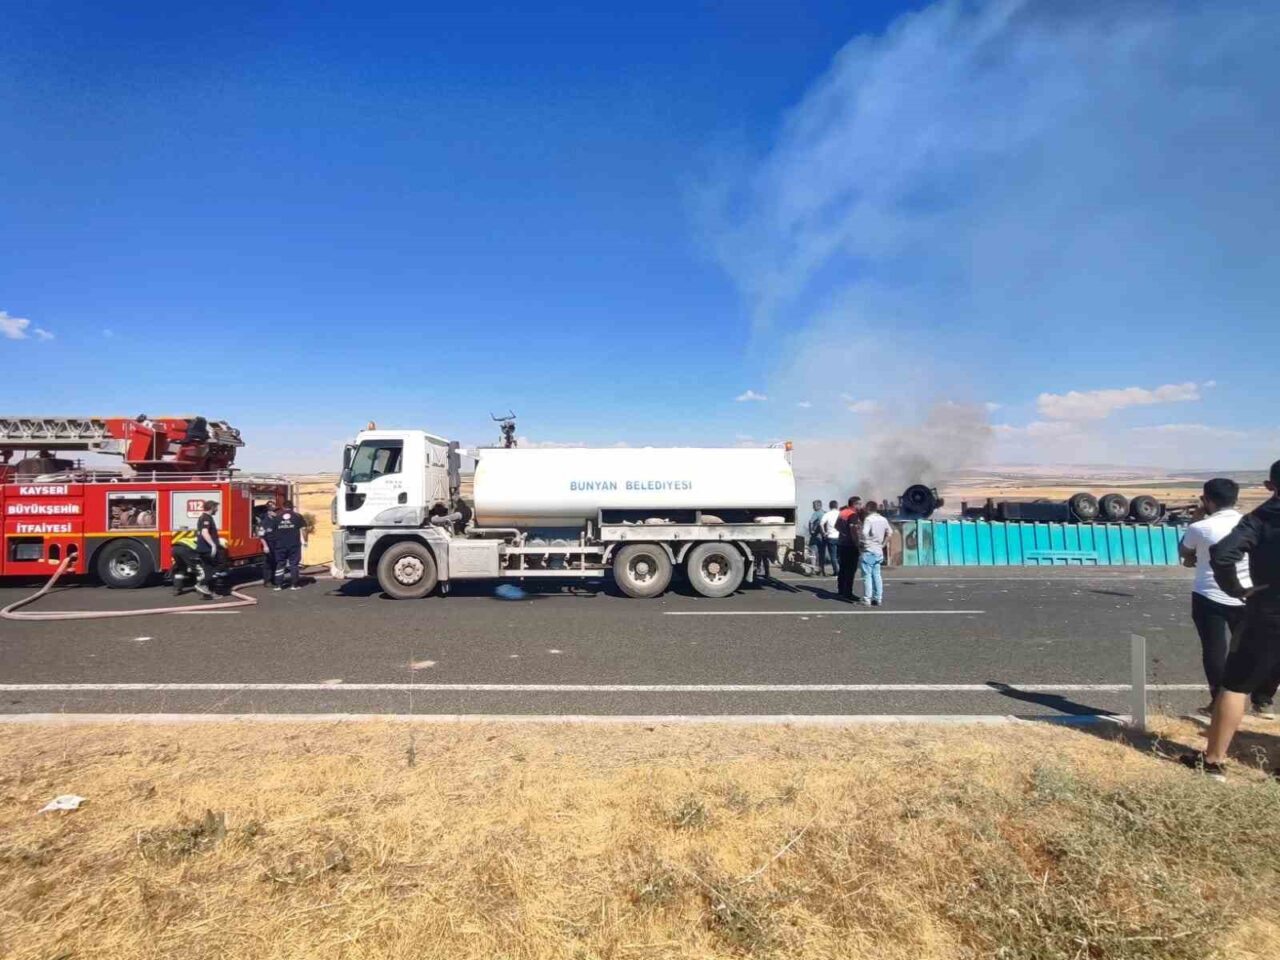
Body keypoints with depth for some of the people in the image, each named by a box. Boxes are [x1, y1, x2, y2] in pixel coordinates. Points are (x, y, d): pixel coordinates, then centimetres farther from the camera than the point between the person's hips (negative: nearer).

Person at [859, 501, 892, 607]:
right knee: (877, 575, 12)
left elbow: (864, 533, -27)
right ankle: (878, 599, 14)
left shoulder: (869, 519, -14)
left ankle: (867, 599, -2)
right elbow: (890, 533, 12)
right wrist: (883, 544, 11)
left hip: (868, 551, -7)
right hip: (878, 552, 7)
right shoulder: (883, 519, 9)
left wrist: (865, 542, -10)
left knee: (867, 575, -2)